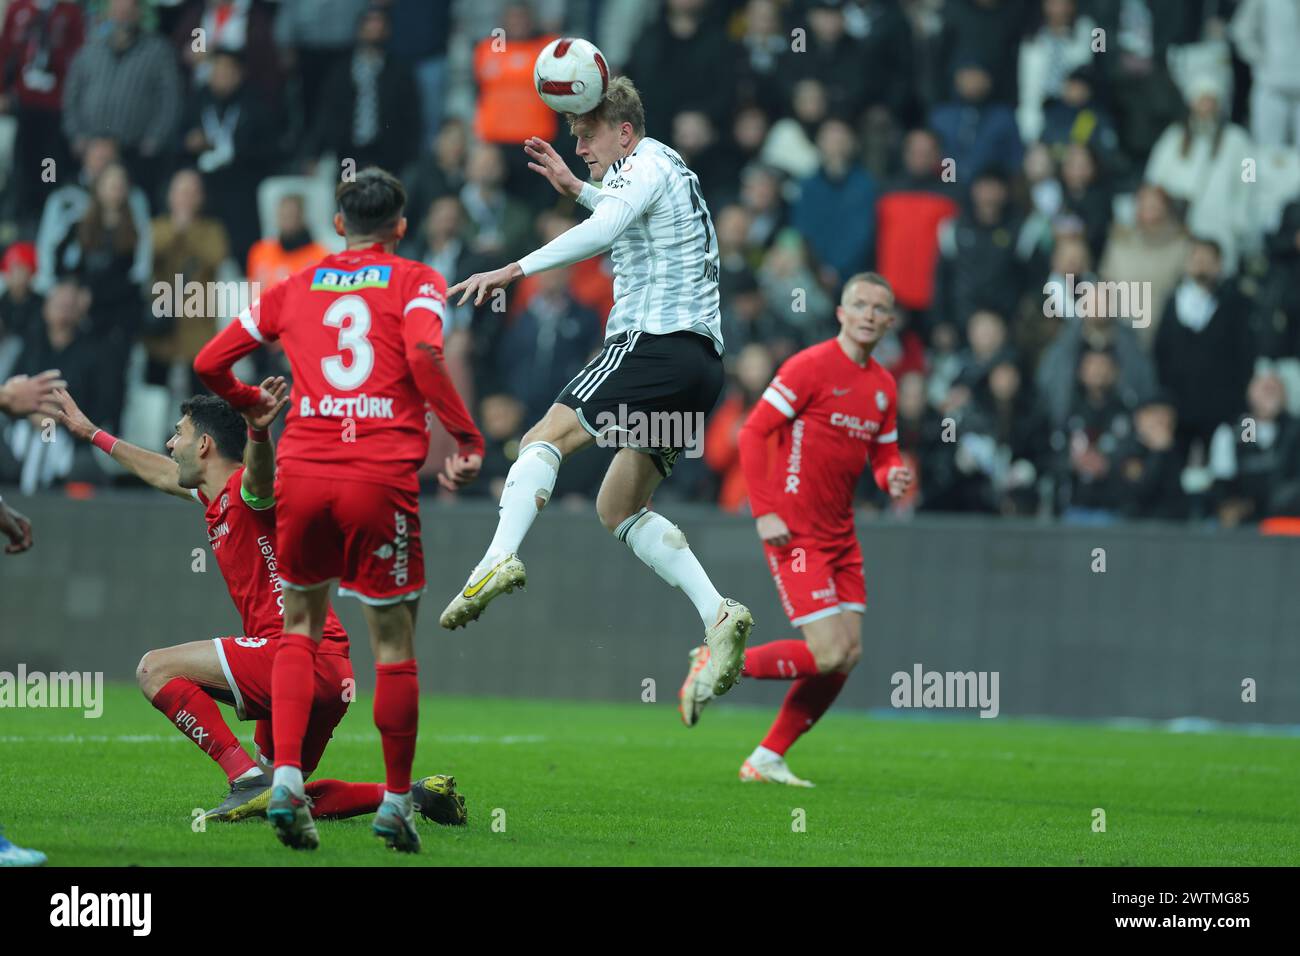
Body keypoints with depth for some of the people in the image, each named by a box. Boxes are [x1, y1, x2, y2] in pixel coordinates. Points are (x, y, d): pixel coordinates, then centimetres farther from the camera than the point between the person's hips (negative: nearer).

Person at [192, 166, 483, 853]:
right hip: (380, 479, -3)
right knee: (394, 643, 7)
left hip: (302, 473, 3)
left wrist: (252, 403, 34)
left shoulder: (294, 289, 15)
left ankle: (286, 777, 1)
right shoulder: (417, 282, 6)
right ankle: (396, 802, 12)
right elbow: (424, 355, -15)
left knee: (300, 625, 18)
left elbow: (208, 363, 15)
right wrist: (468, 440, -8)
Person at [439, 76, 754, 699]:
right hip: (701, 363, 9)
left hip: (653, 342, -9)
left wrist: (515, 269, -27)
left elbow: (603, 231, -23)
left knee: (545, 438, -16)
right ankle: (717, 614, -3)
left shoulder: (646, 163, -4)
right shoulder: (668, 171, 25)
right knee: (619, 508, 11)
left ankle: (499, 557, -37)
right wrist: (576, 189, 40)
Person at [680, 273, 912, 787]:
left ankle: (767, 759, 12)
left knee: (848, 653, 2)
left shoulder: (883, 386, 10)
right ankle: (718, 665, 5)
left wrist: (893, 476, -4)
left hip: (840, 534, 8)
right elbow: (752, 433, -13)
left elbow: (884, 454, 21)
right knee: (828, 654, -14)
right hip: (795, 533, -8)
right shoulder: (811, 367, -12)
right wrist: (764, 512, -18)